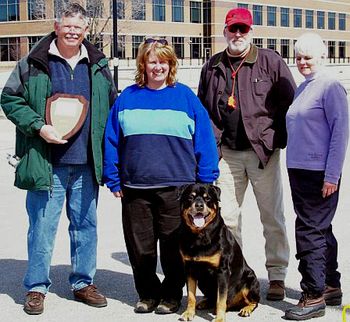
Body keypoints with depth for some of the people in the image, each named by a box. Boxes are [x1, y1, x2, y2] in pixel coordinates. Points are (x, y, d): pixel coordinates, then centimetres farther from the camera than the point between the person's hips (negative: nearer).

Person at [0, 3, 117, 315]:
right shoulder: (34, 63, 0)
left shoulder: (98, 65, 10)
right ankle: (36, 287, 17)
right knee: (42, 227, 2)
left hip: (86, 163, 3)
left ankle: (83, 283, 27)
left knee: (86, 225, 12)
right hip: (47, 162, -3)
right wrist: (38, 127, -12)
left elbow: (113, 105, 19)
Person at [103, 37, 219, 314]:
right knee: (140, 246, 9)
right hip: (135, 187, 2)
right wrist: (113, 180, 5)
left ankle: (172, 295, 23)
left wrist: (205, 181, -2)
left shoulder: (185, 96, 2)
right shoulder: (128, 97, 7)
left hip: (176, 186, -2)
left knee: (173, 245, 6)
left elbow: (204, 140, 1)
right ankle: (148, 294, 26)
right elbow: (112, 141, 9)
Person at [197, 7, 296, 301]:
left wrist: (277, 137, -6)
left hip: (263, 150, -3)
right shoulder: (212, 67, 10)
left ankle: (277, 276, 13)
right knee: (226, 216, 8)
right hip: (227, 152, 4)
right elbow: (202, 108, 18)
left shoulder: (270, 61, -1)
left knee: (272, 215, 3)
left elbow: (291, 101, -2)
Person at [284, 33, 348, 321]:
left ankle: (314, 295, 2)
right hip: (298, 169, 9)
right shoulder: (301, 89, 15)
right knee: (321, 230, 15)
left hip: (320, 174, -9)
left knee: (310, 231, -6)